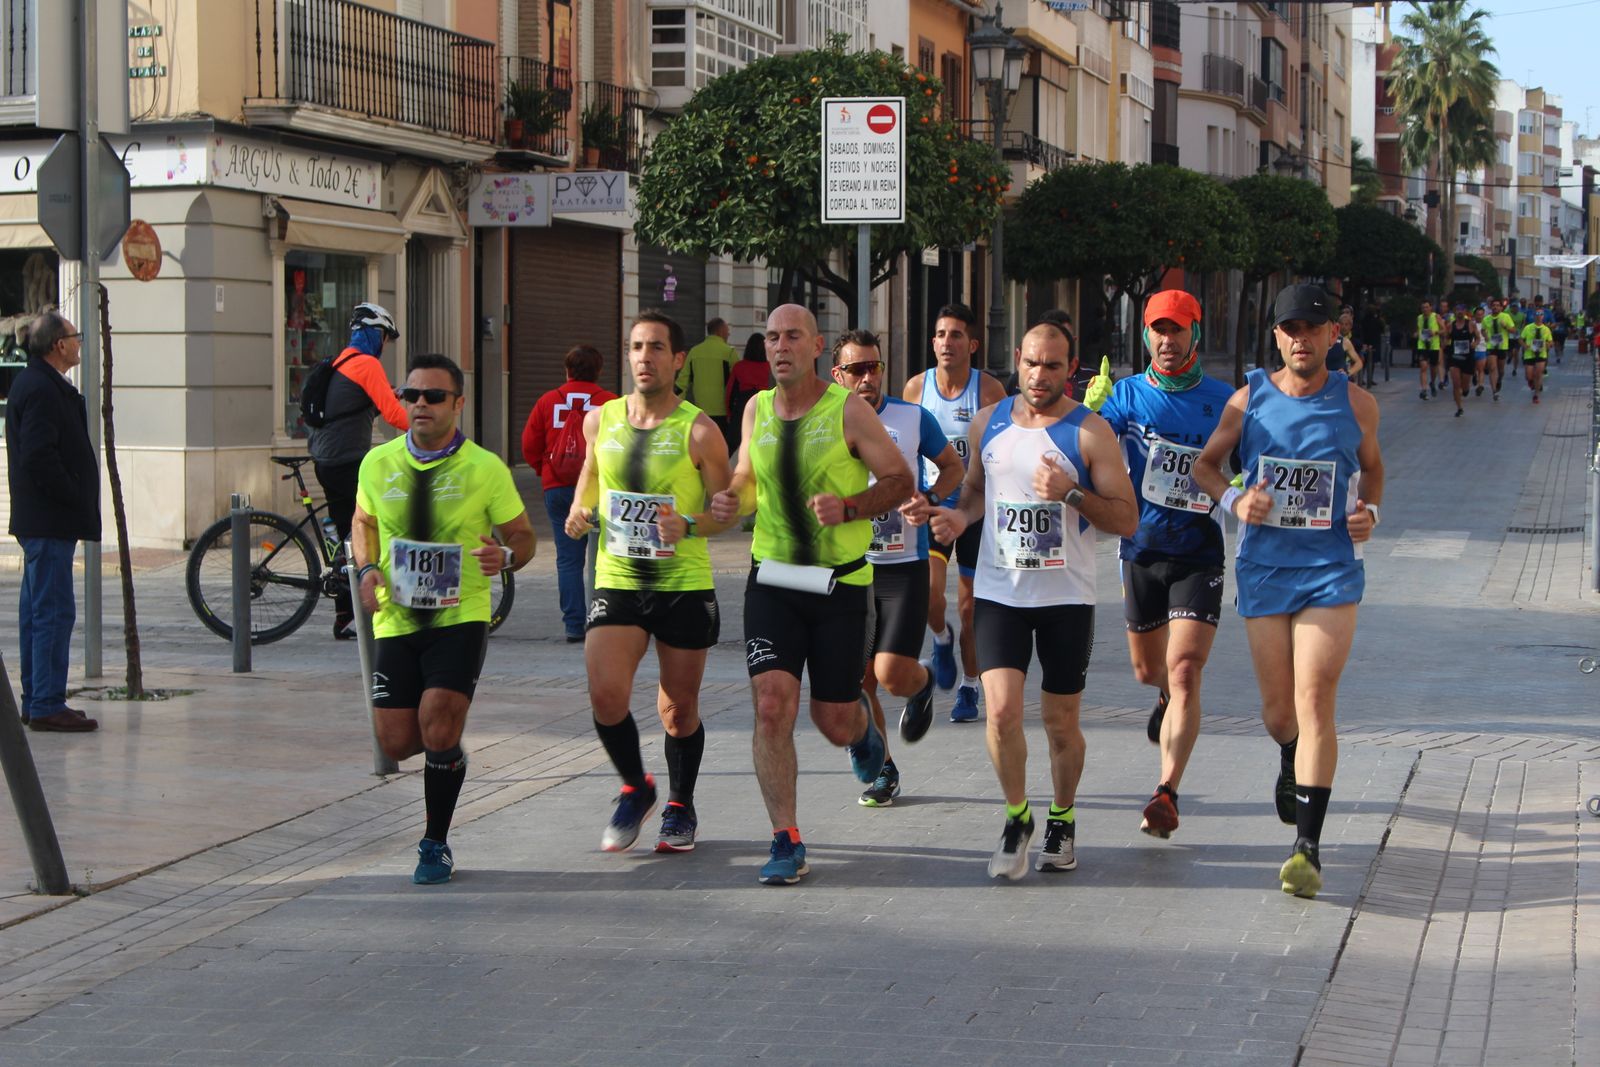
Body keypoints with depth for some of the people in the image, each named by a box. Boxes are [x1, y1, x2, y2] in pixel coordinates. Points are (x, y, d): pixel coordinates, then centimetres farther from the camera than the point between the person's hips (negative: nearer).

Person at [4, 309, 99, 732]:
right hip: (50, 521, -11)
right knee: (54, 610, -9)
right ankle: (46, 705, -7)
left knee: (36, 610, 13)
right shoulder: (42, 390, -16)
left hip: (41, 520, 11)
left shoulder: (34, 384, 16)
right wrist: (76, 500, -16)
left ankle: (35, 702, 19)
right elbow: (39, 456, -24)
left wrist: (79, 502, 15)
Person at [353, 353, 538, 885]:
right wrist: (367, 570, 0)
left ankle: (436, 845, 4)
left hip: (460, 618, -3)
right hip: (396, 619, 3)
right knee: (396, 743, 0)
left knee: (437, 729, -17)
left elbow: (523, 535, 3)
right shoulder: (379, 463, 2)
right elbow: (364, 521, 19)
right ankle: (447, 745, 38)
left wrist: (506, 556, -21)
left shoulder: (486, 468, -6)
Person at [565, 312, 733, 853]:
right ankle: (635, 789, 11)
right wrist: (581, 511, 2)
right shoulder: (600, 420, 4)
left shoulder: (698, 430, -7)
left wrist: (688, 526, -22)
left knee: (679, 710, 6)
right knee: (605, 695, -16)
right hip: (616, 581, 2)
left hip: (685, 585, -2)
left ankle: (680, 806, 31)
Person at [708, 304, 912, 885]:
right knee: (772, 706, -13)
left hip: (840, 581, -2)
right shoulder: (757, 410, 5)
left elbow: (900, 480, -4)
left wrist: (847, 508, -19)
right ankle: (786, 840, -4)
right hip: (772, 579, 3)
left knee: (834, 722, 5)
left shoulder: (848, 410, -8)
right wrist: (731, 501, -2)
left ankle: (861, 728, 44)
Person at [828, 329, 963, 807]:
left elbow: (953, 466, 11)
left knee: (892, 674, -13)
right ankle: (883, 770, 25)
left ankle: (923, 683, 24)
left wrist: (930, 499, -8)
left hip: (904, 565, -2)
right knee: (859, 681, 5)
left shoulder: (913, 418, -2)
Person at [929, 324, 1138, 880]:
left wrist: (1071, 493, -21)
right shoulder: (988, 422, 6)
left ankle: (1062, 820, 29)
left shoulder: (1090, 432, -6)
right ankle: (1017, 817, 10)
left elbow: (1127, 520, -7)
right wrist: (961, 517, 2)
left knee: (1061, 722, 6)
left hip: (1067, 595, -2)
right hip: (999, 590, 2)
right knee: (1002, 712, -12)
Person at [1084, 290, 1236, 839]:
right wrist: (1090, 408, -34)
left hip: (1199, 554, -2)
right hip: (1141, 551, 2)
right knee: (1148, 670, 19)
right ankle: (1168, 698, 56)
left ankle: (1166, 794, -16)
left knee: (1185, 674, -15)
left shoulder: (1223, 400, -1)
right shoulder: (1126, 394, 0)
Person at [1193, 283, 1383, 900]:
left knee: (1314, 704, -12)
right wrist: (1233, 499, -8)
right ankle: (1290, 762, 47)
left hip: (1331, 571, -1)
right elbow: (1205, 465, 12)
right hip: (1263, 570, 2)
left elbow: (1372, 467, 19)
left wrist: (1369, 512, -1)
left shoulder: (1355, 403, 3)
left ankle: (1309, 845, -11)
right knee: (1277, 709, 9)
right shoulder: (1248, 399, 2)